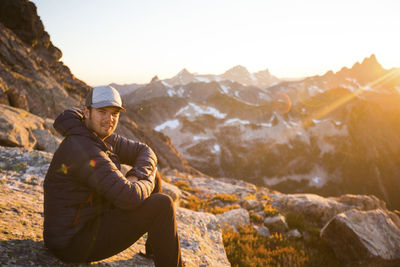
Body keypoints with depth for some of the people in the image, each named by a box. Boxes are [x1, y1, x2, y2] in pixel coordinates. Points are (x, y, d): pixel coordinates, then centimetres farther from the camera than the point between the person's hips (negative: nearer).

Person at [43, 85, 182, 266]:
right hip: (74, 242, -10)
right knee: (162, 205, -20)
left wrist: (135, 176, -12)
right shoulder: (84, 149, -27)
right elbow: (128, 197, -33)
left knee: (146, 171, 11)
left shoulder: (104, 137, 3)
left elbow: (144, 152, 9)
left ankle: (157, 243, 23)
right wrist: (148, 182, -11)